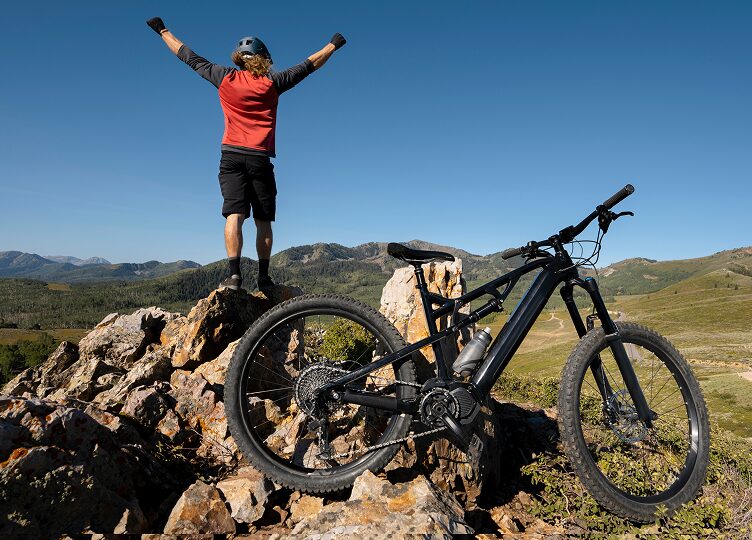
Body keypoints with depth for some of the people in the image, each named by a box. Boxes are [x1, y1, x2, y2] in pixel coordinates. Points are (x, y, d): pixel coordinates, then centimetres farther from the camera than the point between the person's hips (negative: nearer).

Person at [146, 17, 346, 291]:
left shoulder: (226, 77, 7)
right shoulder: (272, 82, 5)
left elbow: (190, 57, 17)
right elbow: (309, 65, 15)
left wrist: (162, 30, 32)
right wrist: (334, 43, 28)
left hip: (232, 157, 1)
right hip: (260, 159, -1)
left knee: (234, 215, -6)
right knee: (263, 221, 4)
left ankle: (234, 274, -16)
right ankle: (263, 277, 4)